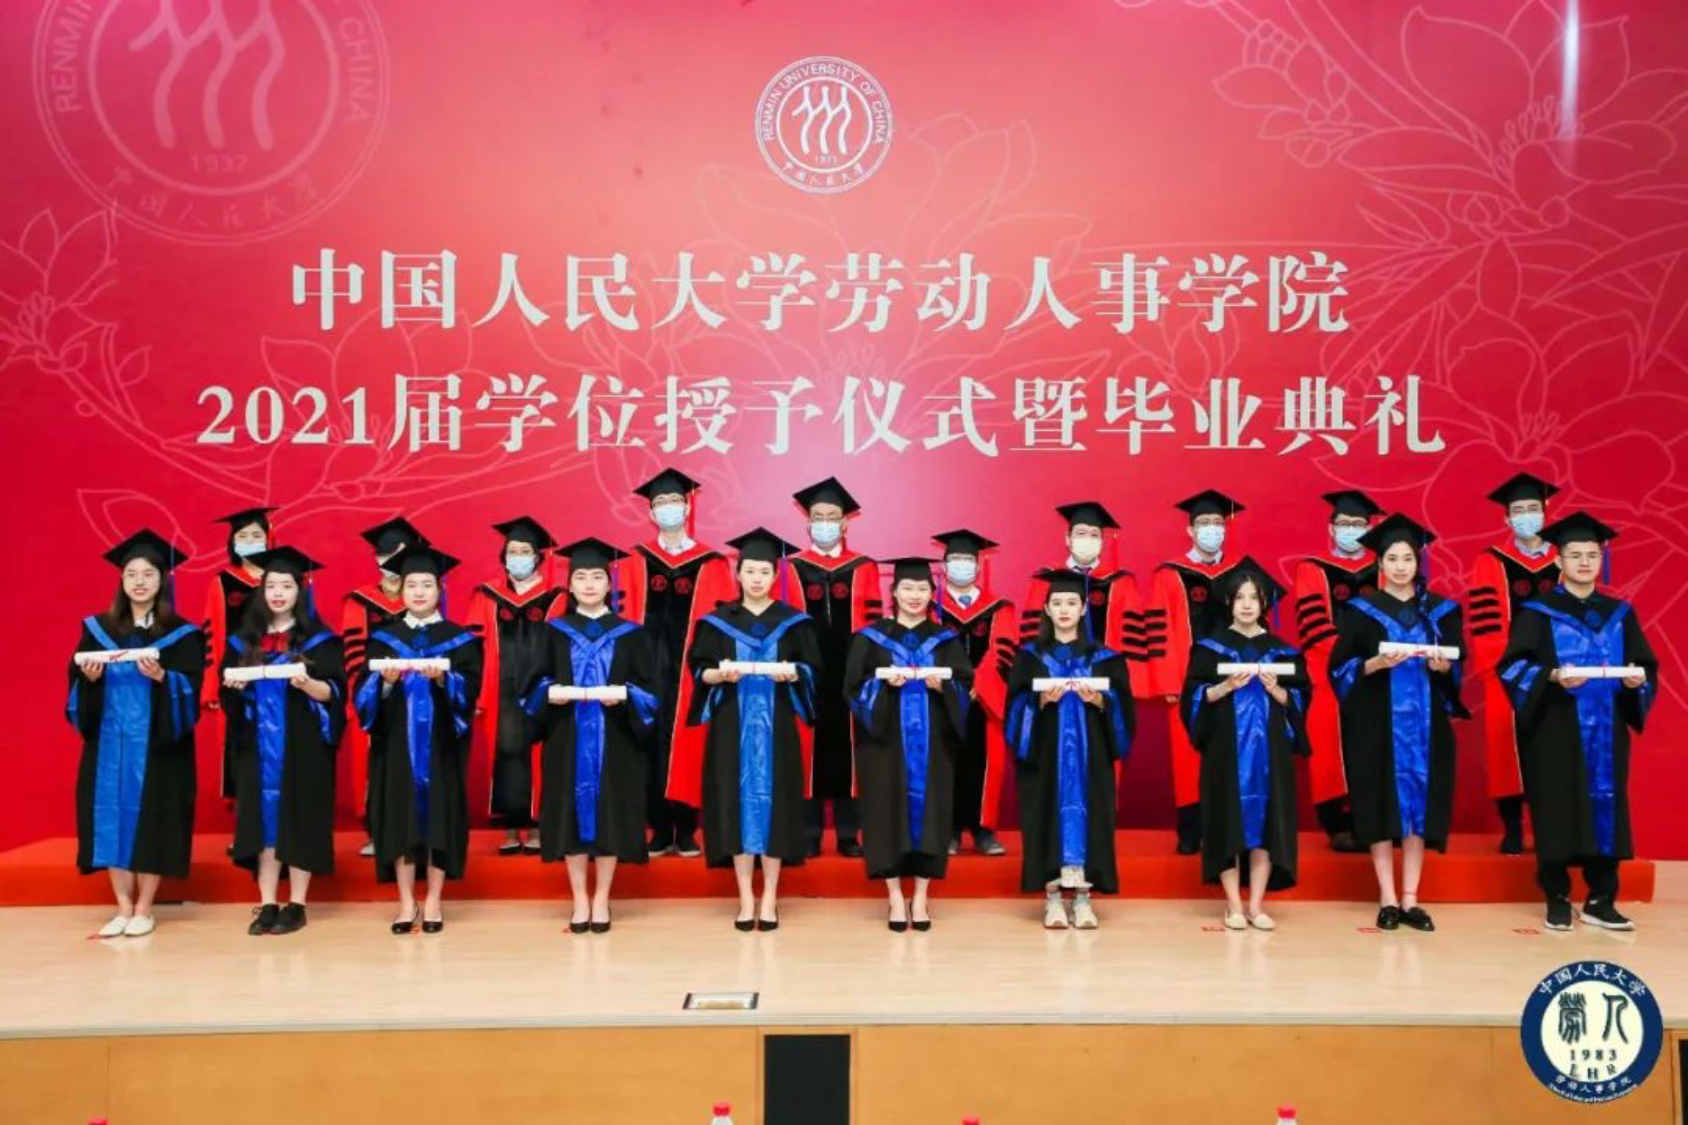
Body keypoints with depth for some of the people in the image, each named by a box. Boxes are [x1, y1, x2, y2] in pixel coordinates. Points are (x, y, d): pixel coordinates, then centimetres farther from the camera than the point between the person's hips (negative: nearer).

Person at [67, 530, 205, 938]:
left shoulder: (182, 634, -1)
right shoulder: (97, 629, 9)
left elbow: (190, 690, -7)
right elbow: (76, 686, 7)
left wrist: (161, 678, -25)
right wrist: (90, 677, -14)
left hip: (157, 745, -3)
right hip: (108, 741, 3)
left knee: (151, 820, -1)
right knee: (112, 818, 3)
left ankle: (144, 909, 10)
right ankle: (123, 908, 13)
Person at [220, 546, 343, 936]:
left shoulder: (319, 639, -1)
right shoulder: (244, 639, 10)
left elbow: (334, 692, -7)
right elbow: (230, 697, 13)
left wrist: (306, 684, -26)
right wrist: (234, 685, -9)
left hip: (302, 746, -3)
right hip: (258, 745, 4)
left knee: (299, 820, -2)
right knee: (263, 820, 3)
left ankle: (296, 905, 6)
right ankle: (267, 904, 9)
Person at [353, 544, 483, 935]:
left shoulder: (460, 639, 5)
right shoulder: (383, 638, 10)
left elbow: (470, 690, -5)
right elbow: (364, 693, 2)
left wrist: (443, 678, -24)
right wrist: (385, 679, -19)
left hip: (441, 743, -1)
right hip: (395, 742, 1)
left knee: (439, 814, -1)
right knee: (400, 816, 0)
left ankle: (433, 901, 9)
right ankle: (406, 902, 9)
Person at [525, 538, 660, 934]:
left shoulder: (630, 633, 5)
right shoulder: (554, 632, 8)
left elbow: (647, 689, 1)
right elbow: (535, 683, 6)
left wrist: (623, 694, -19)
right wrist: (550, 692, -15)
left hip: (614, 741, -1)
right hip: (567, 740, 1)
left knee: (609, 814, 1)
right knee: (572, 813, 2)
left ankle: (601, 900, 14)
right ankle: (579, 900, 13)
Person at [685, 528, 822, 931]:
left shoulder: (793, 622, 5)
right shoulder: (717, 622, 6)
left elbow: (812, 670, 4)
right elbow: (698, 670, 4)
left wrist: (791, 674, -17)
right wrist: (720, 674, -17)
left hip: (776, 725, 0)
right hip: (732, 726, 0)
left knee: (773, 801, -1)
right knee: (736, 802, -1)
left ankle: (769, 898, 7)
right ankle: (746, 898, 8)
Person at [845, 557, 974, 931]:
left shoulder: (946, 639, 9)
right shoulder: (871, 637, 5)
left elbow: (965, 688, 4)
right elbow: (854, 687, -1)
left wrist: (942, 686, -16)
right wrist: (885, 684, -18)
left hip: (933, 741, 1)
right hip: (885, 738, -1)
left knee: (928, 808, 0)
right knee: (889, 810, -3)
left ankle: (921, 897, 8)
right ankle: (895, 897, 6)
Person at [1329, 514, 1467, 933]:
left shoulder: (1440, 610, 10)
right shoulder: (1362, 610, 3)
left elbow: (1459, 667, 10)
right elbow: (1340, 666, -2)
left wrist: (1442, 666, -12)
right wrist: (1377, 664, -19)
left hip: (1425, 719, 2)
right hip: (1377, 721, -2)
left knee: (1419, 803, 1)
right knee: (1382, 804, -3)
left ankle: (1410, 899, 7)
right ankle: (1387, 899, 4)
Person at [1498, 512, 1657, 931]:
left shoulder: (1620, 614, 12)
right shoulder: (1537, 612, 0)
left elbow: (1647, 666, 12)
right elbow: (1512, 666, -7)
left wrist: (1638, 680, -11)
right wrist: (1553, 677, -23)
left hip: (1606, 731, 4)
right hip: (1554, 732, -3)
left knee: (1605, 808, 3)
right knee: (1557, 812, -2)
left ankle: (1600, 901, 11)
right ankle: (1557, 900, 8)